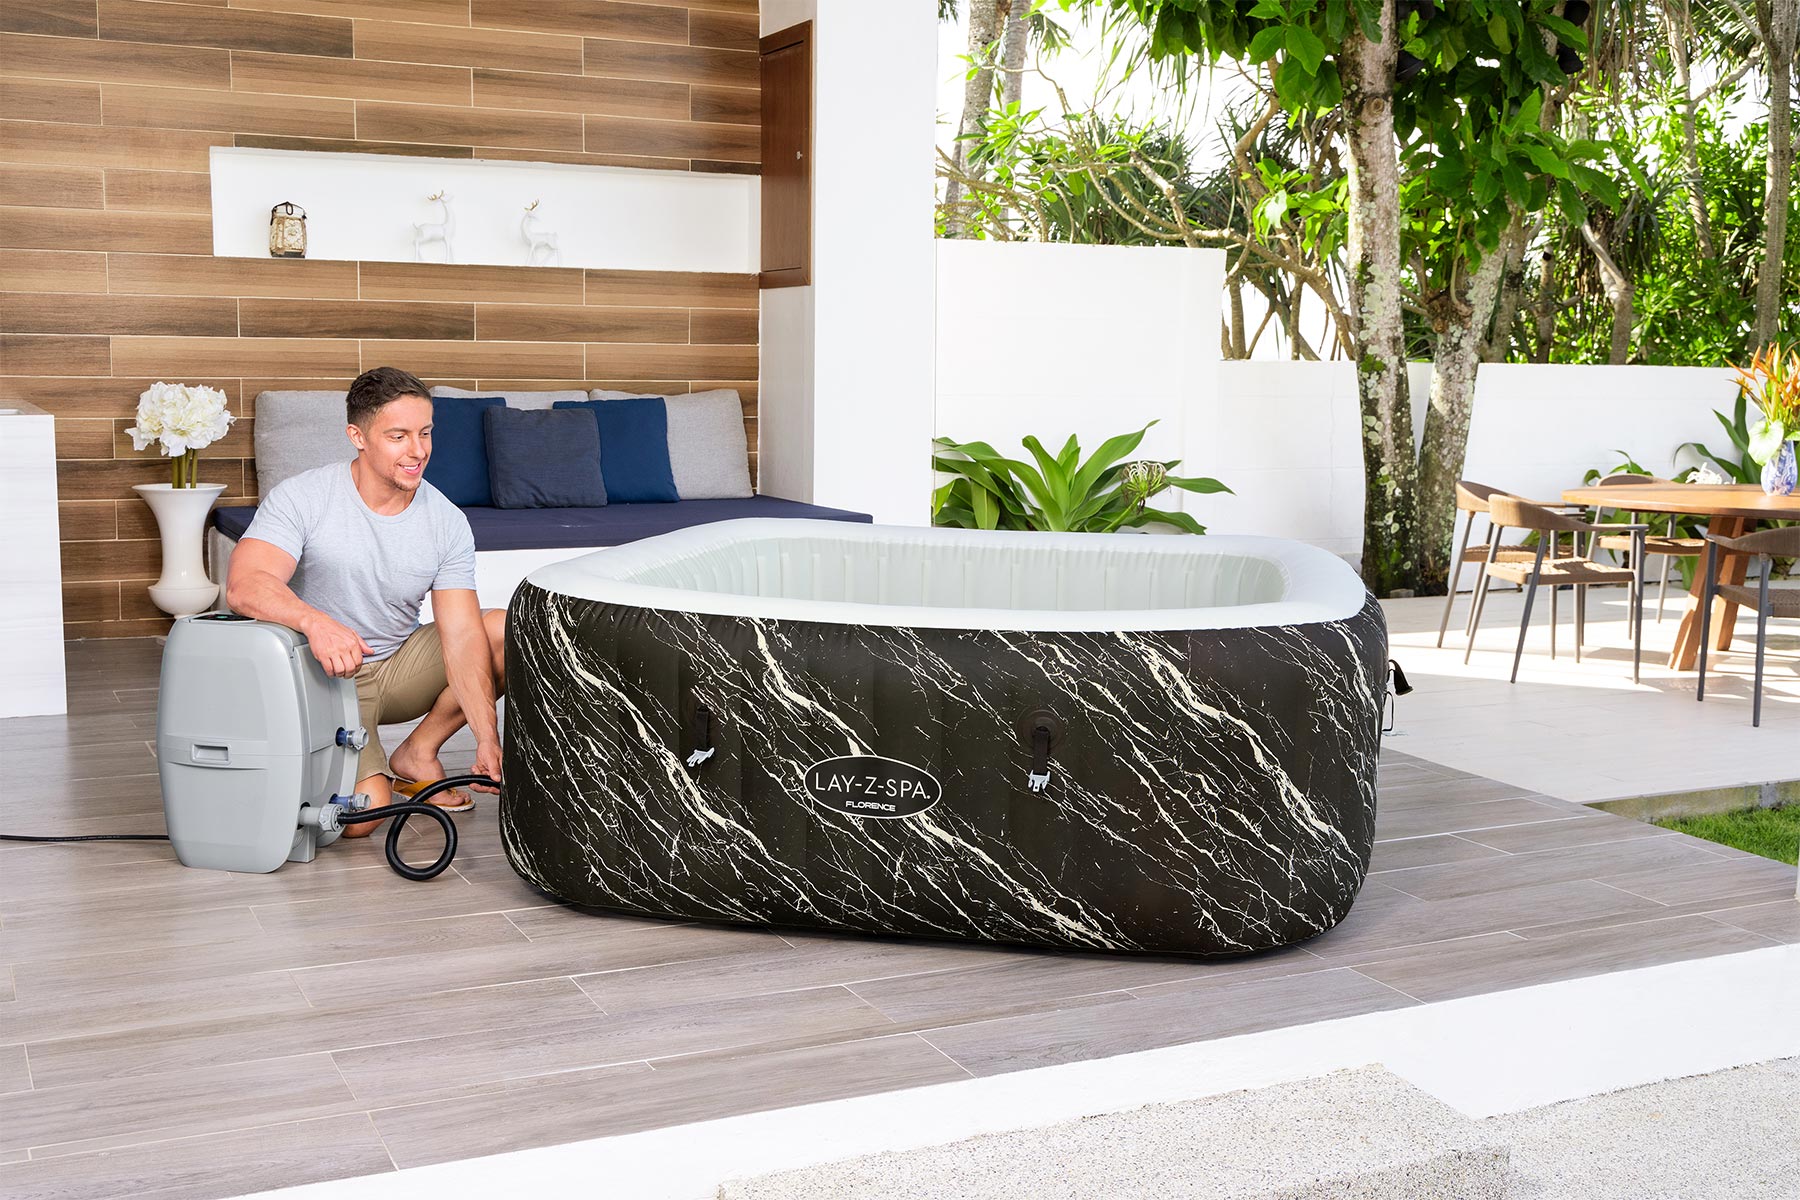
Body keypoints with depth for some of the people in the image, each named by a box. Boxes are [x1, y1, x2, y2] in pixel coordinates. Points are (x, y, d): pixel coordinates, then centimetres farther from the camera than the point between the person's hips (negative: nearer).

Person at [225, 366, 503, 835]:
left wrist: (487, 739, -29)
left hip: (399, 664, 4)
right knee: (363, 815, -26)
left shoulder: (446, 521, -9)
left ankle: (419, 752, 0)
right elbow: (244, 586, -33)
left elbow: (461, 635, -15)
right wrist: (316, 622, -54)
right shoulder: (302, 497, -18)